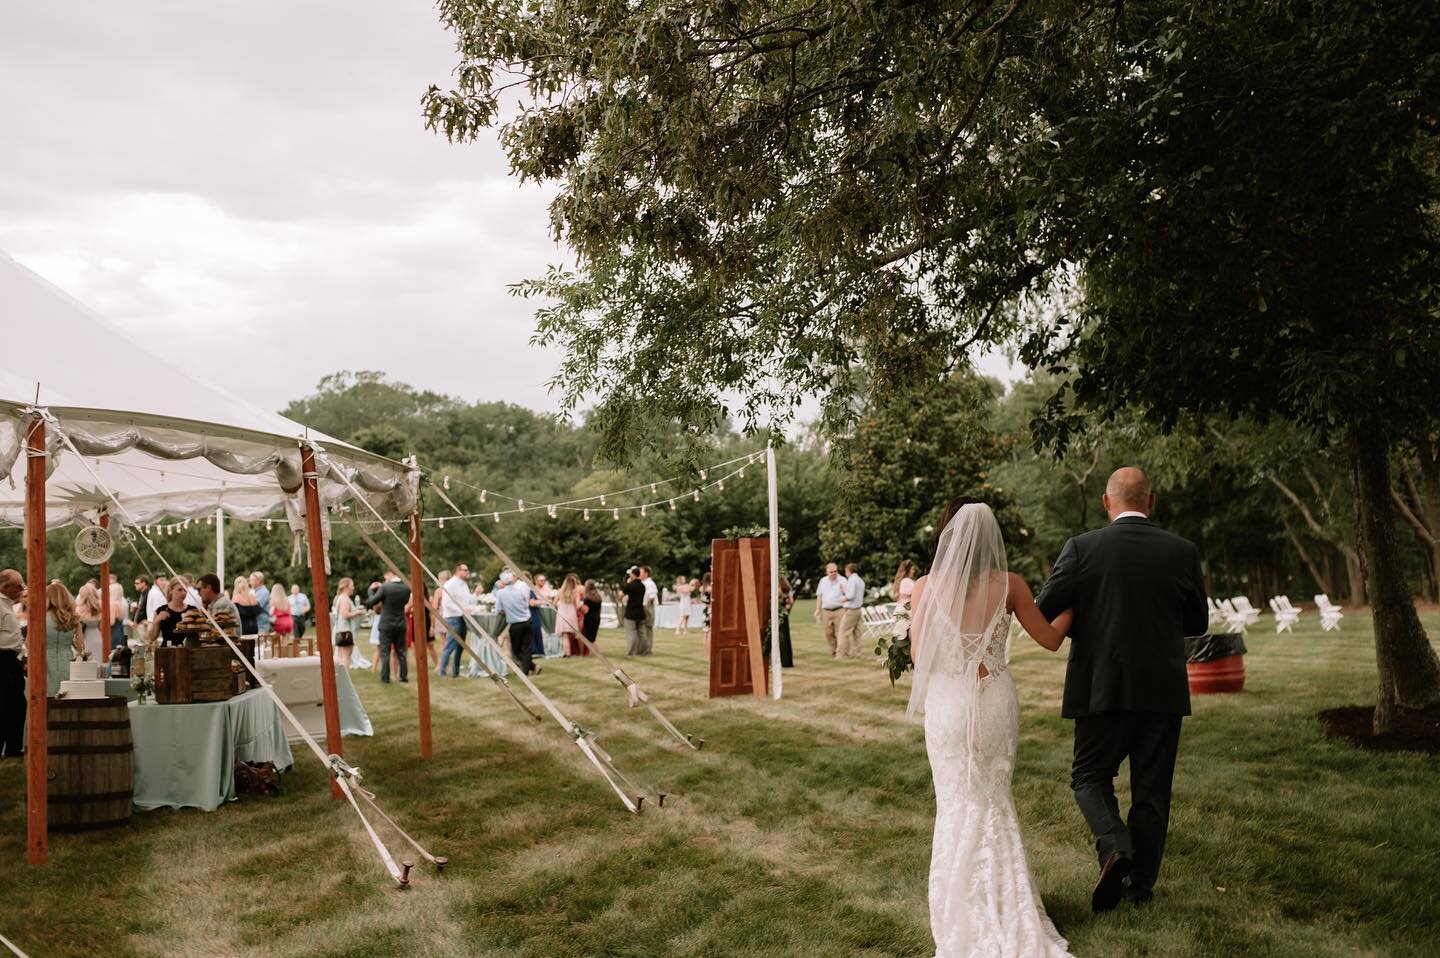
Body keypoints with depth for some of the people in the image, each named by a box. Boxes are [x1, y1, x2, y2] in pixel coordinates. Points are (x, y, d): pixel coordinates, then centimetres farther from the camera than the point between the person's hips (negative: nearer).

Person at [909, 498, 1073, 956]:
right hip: (996, 702, 1)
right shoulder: (1009, 584, -6)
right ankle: (1005, 911, 22)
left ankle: (967, 907, 18)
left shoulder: (928, 586, -9)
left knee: (958, 802, 12)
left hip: (948, 703, -1)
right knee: (993, 799, 17)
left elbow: (918, 653, -4)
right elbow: (1050, 639, 4)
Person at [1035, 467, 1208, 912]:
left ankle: (1114, 847, -12)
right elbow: (1197, 623, 7)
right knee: (1152, 788, 13)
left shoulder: (1082, 548, -9)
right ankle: (1141, 881, 20)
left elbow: (1045, 610, -9)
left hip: (1102, 687, -2)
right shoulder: (1182, 551, -1)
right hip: (1162, 690, 2)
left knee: (1091, 775, 12)